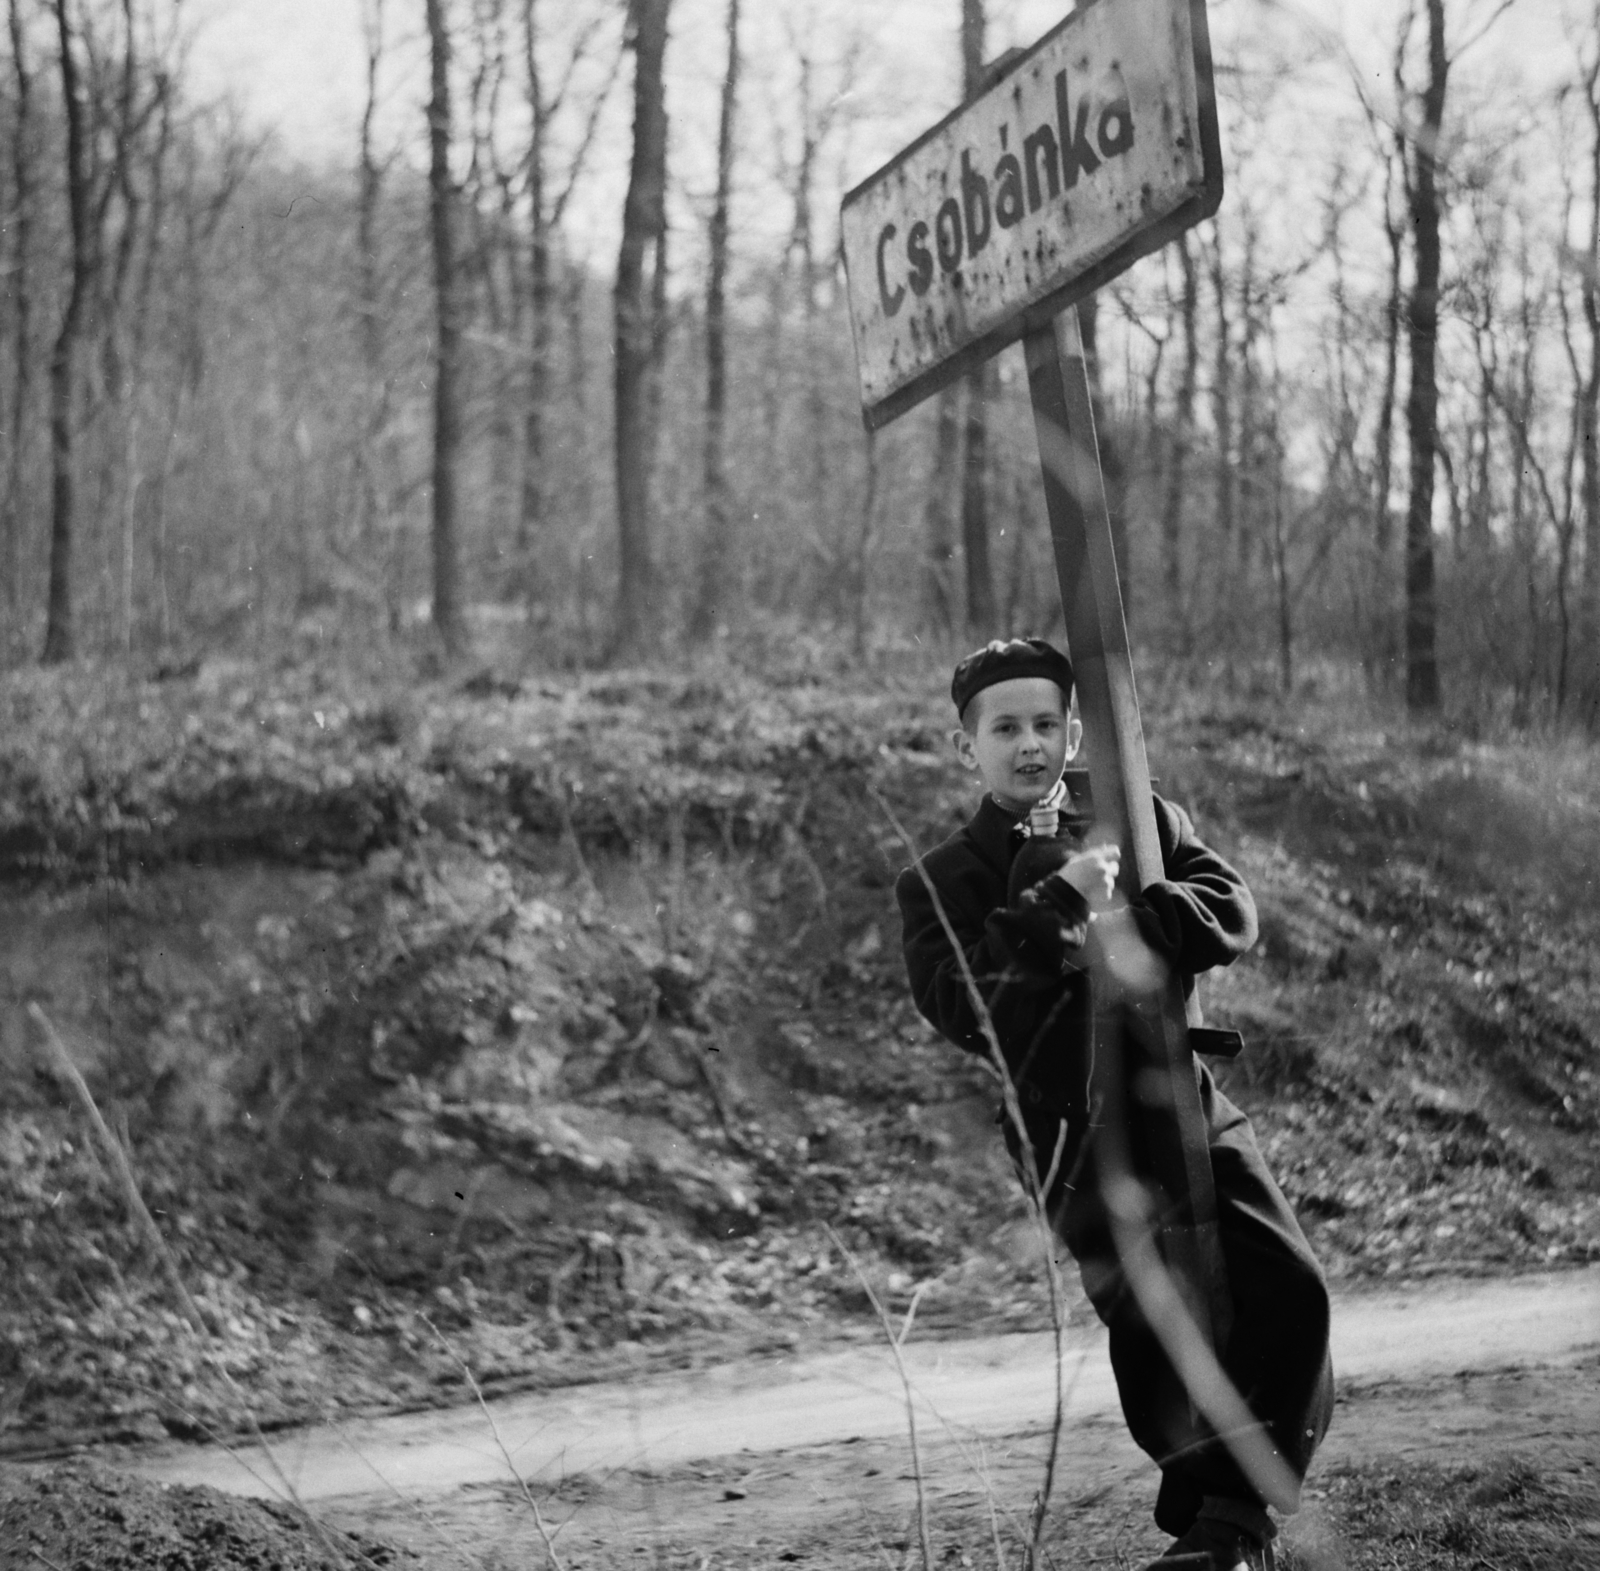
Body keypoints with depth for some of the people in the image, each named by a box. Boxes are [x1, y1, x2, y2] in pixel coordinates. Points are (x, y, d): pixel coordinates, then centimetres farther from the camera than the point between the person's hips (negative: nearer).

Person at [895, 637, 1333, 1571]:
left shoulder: (1142, 821, 13)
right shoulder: (943, 883, 3)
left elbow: (1232, 915, -1)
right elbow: (961, 1009, -13)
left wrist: (1123, 919, -19)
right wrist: (1058, 904, -19)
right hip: (1075, 1129, -3)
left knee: (1288, 1292, -7)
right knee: (1151, 1310, -18)